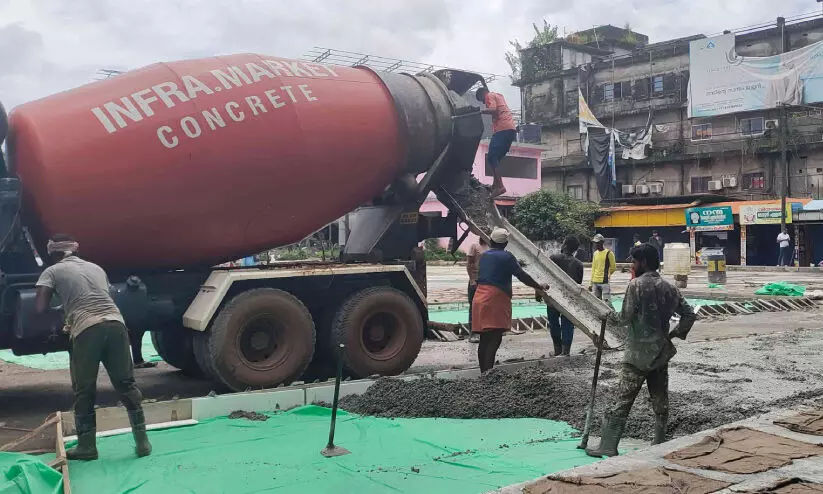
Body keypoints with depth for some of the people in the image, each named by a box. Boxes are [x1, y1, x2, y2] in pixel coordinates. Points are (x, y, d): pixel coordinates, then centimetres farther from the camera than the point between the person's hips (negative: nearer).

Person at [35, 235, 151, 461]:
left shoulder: (52, 271, 14)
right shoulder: (96, 268, 28)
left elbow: (40, 307, 5)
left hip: (86, 330, -4)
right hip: (115, 323, 4)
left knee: (84, 391, 11)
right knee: (126, 384, 10)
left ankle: (87, 446, 15)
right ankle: (142, 441, 9)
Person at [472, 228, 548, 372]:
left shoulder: (484, 256, 13)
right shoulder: (506, 257, -5)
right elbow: (522, 275, -7)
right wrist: (539, 287, 5)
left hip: (480, 299, 7)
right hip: (496, 300, -7)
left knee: (484, 340, 12)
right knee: (494, 340, -10)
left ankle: (483, 372, 18)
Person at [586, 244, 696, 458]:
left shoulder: (636, 285, -13)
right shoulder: (668, 288, 6)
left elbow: (626, 317, -14)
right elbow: (689, 314, 8)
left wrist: (612, 316, 5)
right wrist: (674, 334, 15)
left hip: (638, 354, -6)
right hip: (661, 353, 6)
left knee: (622, 401, -2)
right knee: (660, 402, 11)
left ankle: (608, 446, 0)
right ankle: (659, 446, 18)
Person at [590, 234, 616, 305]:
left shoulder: (608, 253, -5)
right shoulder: (595, 253, 14)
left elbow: (613, 267, 0)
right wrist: (591, 283, 15)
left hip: (605, 282, -6)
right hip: (595, 282, 6)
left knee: (607, 302, -11)